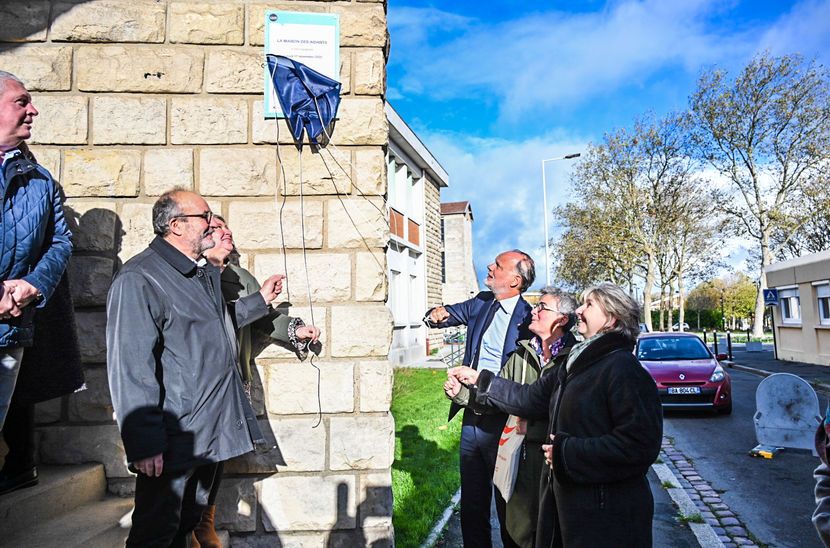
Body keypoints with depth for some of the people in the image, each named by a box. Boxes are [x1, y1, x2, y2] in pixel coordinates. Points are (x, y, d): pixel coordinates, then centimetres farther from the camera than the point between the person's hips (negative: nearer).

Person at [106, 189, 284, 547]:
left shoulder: (205, 273, 12)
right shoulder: (139, 279, -17)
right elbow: (130, 367, -23)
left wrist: (261, 300, 30)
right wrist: (144, 444, -25)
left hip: (211, 433, 9)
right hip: (173, 438, -9)